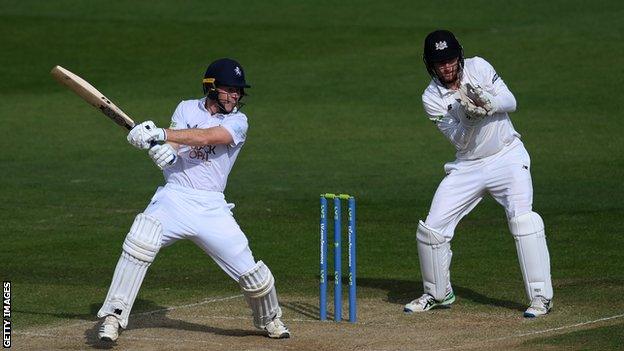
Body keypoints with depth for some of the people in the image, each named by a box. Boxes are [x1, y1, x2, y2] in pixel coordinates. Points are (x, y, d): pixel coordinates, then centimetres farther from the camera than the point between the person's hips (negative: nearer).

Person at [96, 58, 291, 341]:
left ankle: (270, 320, 30)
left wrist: (161, 134, -28)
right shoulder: (187, 109, 10)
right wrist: (161, 147, -32)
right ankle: (113, 317, -20)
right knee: (139, 243, -27)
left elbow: (207, 137, -17)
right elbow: (172, 143, -6)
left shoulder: (238, 122, 2)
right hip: (174, 199, 0)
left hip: (211, 208, 0)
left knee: (249, 270, -1)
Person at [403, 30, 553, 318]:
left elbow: (510, 102, -10)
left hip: (507, 156, -2)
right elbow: (459, 140, -12)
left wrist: (488, 102, -30)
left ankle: (541, 297, -19)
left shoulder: (478, 67, -5)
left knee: (521, 216, -23)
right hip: (467, 167, 2)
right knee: (431, 228, -3)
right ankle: (437, 294, 21)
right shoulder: (432, 99, -6)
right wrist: (469, 116, -33)